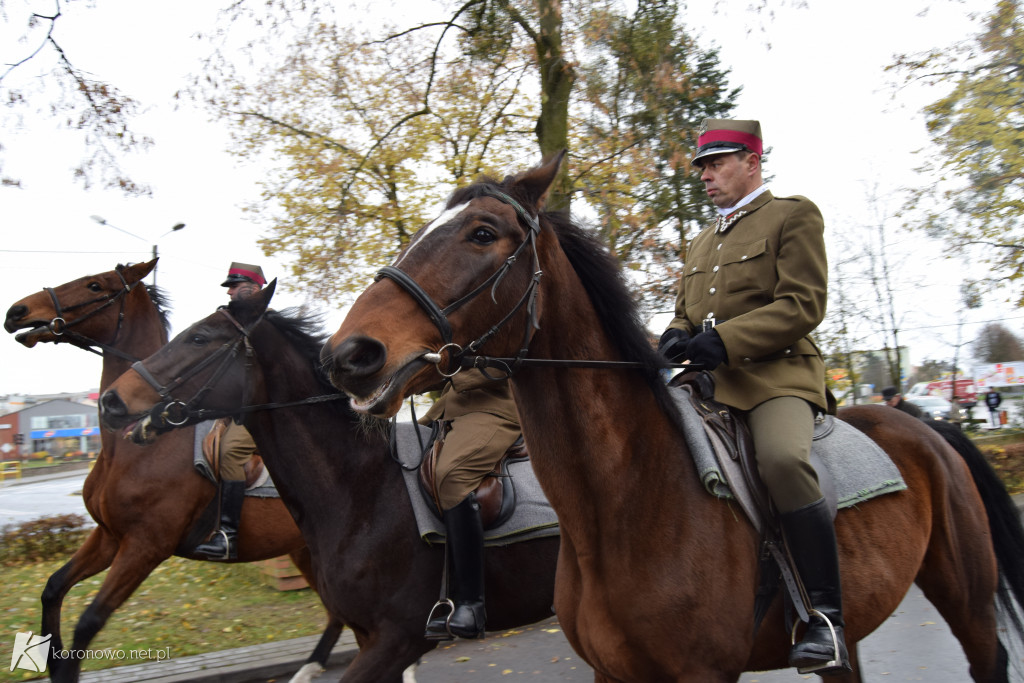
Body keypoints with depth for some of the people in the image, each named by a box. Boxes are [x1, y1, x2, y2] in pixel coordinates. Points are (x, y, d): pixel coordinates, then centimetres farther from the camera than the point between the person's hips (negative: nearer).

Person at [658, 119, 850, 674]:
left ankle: (825, 614, -23)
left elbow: (803, 305, -9)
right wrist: (677, 336, 1)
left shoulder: (793, 216, 3)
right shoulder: (701, 242, 26)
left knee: (783, 460, -35)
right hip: (708, 379, 8)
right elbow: (686, 311, 28)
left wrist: (724, 340, -20)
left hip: (776, 372, -7)